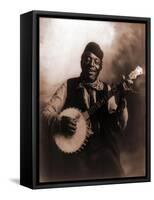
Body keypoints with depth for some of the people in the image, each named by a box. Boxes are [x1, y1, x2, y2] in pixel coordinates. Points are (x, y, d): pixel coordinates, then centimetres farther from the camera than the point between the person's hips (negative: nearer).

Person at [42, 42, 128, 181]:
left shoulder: (107, 90, 10)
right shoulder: (69, 86, 7)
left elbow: (119, 128, 2)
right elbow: (47, 112, 3)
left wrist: (121, 102, -14)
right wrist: (60, 122, -18)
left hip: (101, 148, 1)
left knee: (115, 173, -24)